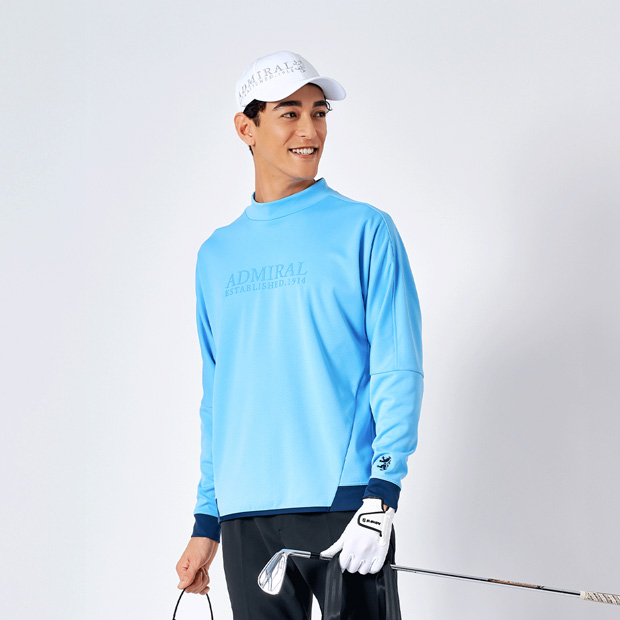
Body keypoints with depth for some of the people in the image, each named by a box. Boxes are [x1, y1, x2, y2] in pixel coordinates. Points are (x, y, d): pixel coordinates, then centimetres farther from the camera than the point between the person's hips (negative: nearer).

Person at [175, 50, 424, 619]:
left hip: (344, 506, -3)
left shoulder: (365, 230, 2)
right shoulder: (217, 254, 15)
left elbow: (398, 373, -4)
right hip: (245, 516, 4)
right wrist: (207, 521, 14)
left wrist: (382, 493, -15)